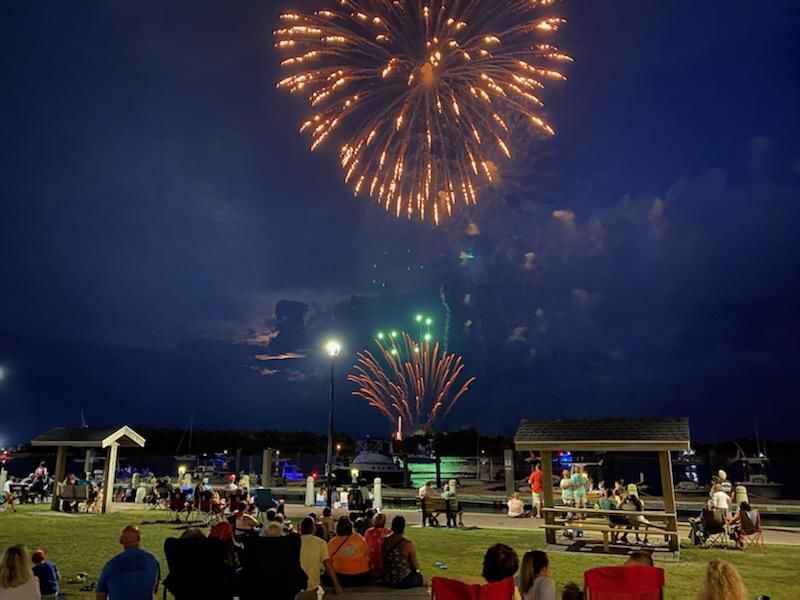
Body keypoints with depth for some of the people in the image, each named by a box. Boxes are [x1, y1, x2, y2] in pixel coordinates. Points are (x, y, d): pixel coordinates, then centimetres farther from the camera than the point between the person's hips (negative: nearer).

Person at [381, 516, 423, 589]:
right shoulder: (408, 544, -20)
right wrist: (417, 569, 13)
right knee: (419, 577, 24)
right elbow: (416, 566, -9)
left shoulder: (384, 541, -6)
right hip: (403, 582, -5)